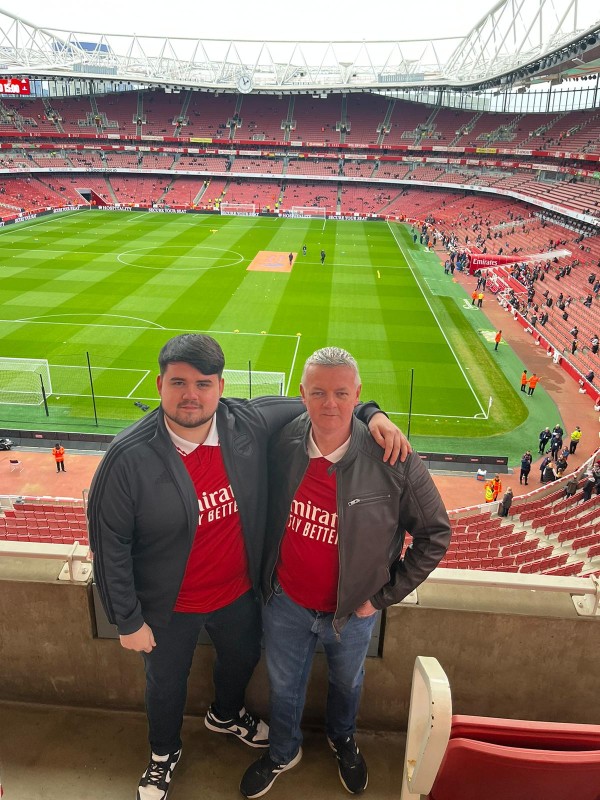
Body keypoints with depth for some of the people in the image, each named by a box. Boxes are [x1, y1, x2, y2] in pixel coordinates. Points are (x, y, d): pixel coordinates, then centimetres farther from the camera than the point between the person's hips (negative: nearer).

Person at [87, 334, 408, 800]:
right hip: (168, 608, -3)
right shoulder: (129, 458, -28)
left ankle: (226, 715, 67)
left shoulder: (249, 424, -19)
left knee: (242, 659, 30)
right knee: (166, 685, 24)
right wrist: (128, 621, -12)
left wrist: (370, 413, -19)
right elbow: (109, 544, -18)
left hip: (239, 593, 3)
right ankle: (164, 754, 59)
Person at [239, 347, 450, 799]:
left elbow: (435, 534, -13)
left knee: (347, 683, 28)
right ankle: (283, 753, 57)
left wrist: (385, 595, -10)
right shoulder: (284, 444, -17)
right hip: (286, 602, 1)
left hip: (352, 609, -1)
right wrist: (265, 575, 5)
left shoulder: (394, 461, -25)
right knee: (284, 685, 25)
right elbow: (265, 513, 4)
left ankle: (343, 741, 62)